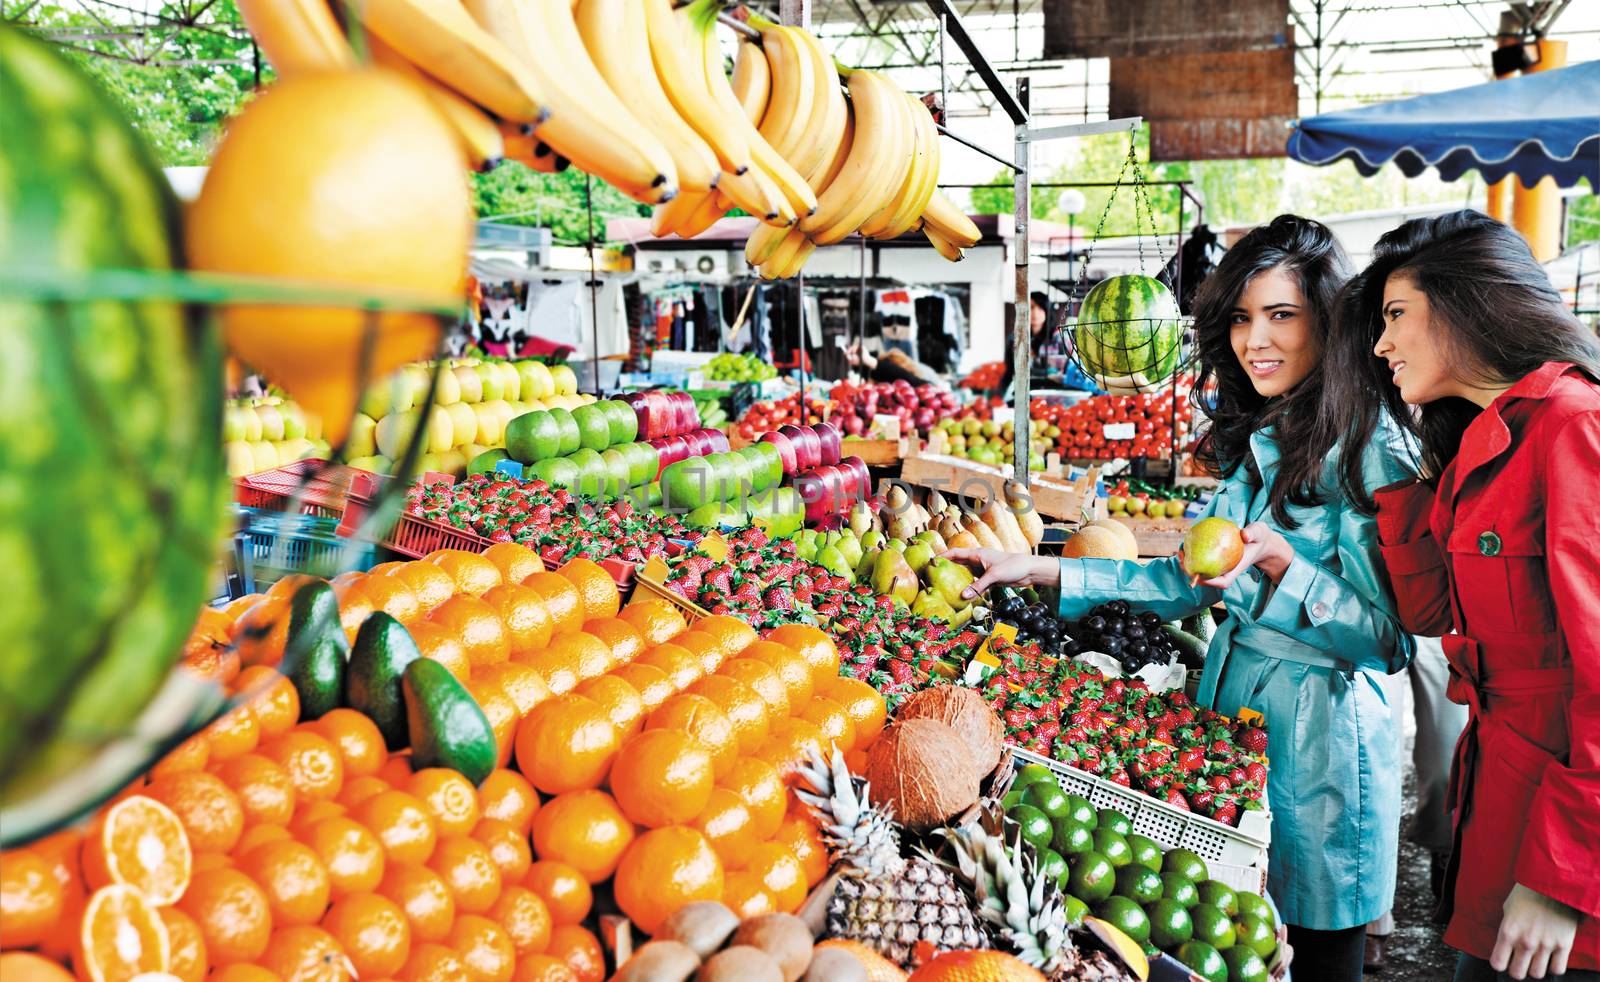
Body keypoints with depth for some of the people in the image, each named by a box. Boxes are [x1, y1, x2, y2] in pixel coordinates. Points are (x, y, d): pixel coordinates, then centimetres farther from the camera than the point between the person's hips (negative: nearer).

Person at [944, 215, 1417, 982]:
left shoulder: (1368, 452, -16)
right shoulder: (1254, 442, 7)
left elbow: (1387, 640, -17)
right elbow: (1188, 582, 9)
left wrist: (1278, 562, -30)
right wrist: (1041, 569, 4)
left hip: (1321, 730, -7)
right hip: (1227, 698, 7)